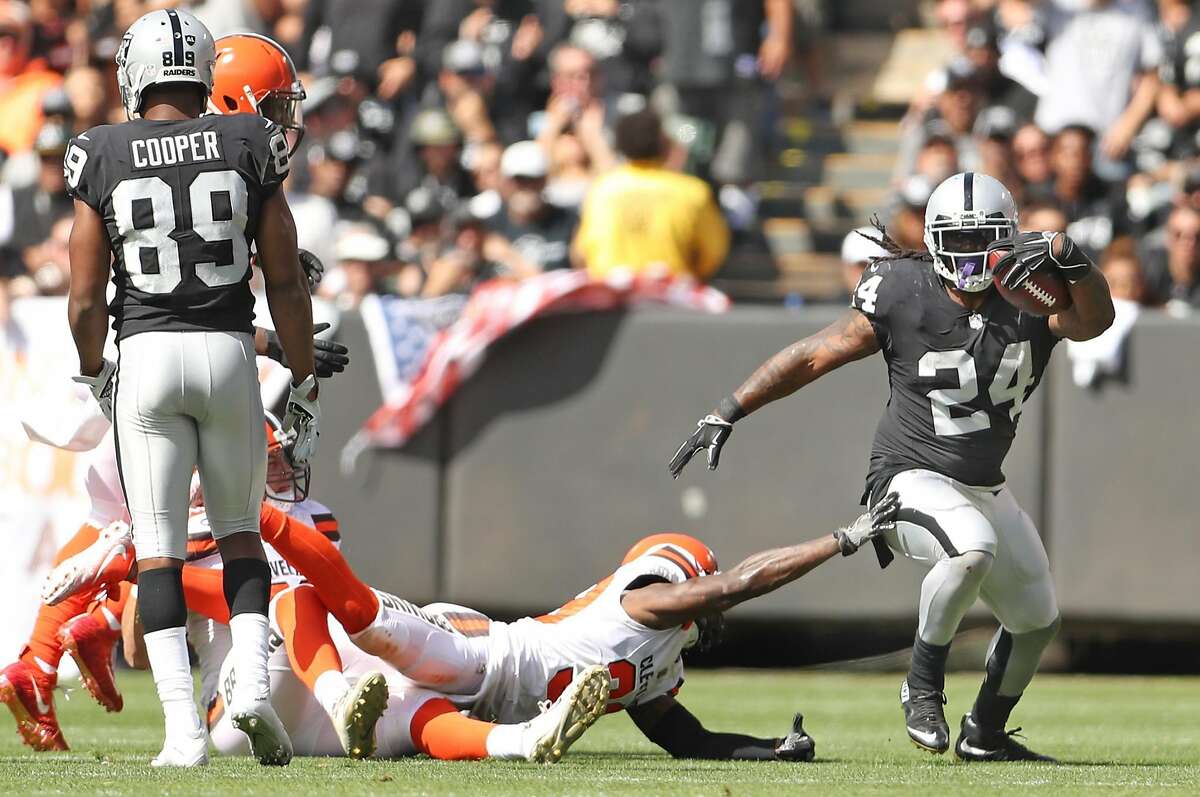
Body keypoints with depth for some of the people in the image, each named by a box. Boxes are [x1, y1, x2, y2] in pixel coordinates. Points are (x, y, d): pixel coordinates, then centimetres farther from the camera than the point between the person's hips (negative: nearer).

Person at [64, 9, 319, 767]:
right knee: (239, 532, 18)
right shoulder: (247, 146, 0)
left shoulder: (104, 160, -2)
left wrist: (95, 373, 18)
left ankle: (185, 730, -5)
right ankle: (254, 683, -3)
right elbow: (287, 284, 1)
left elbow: (85, 300, -1)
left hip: (147, 358, -1)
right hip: (230, 354, 1)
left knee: (159, 551, 4)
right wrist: (306, 386, 10)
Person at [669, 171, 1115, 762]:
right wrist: (727, 413, -9)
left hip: (984, 488, 6)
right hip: (912, 482, -6)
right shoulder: (903, 296, -14)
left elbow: (1095, 320, -24)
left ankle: (984, 734, 39)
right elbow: (814, 357, -9)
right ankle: (923, 686, -16)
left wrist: (1067, 257, -41)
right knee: (973, 549, -36)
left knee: (1036, 621, 17)